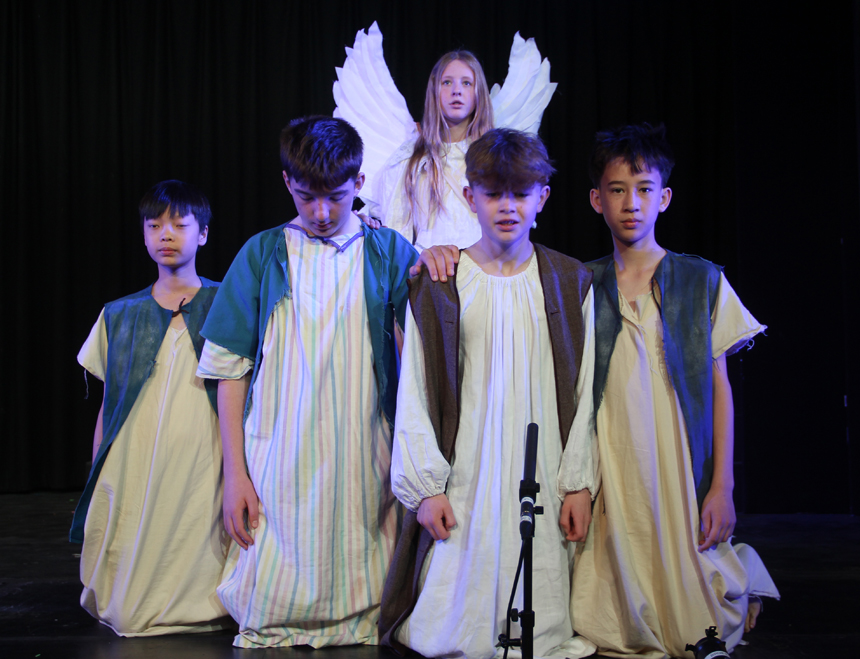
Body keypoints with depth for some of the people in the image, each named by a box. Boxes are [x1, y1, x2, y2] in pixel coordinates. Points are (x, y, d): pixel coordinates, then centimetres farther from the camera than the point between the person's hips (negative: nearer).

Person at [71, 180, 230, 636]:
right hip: (132, 474, 2)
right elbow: (107, 405, 15)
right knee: (125, 614, -1)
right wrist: (96, 485, 10)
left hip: (202, 474, -2)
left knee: (202, 606, -9)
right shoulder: (119, 315, 14)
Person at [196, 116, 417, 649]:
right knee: (271, 608, 2)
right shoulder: (261, 255, 6)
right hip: (277, 466, 0)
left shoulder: (390, 254, 6)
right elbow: (230, 368, 4)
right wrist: (234, 472, 0)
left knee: (361, 603, 3)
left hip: (363, 463, 0)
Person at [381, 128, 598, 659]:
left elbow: (586, 389, 5)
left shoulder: (571, 283, 6)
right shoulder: (437, 285, 2)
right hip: (465, 476, -1)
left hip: (544, 476, 1)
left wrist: (580, 482, -1)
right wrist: (426, 486, -4)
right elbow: (414, 394, 2)